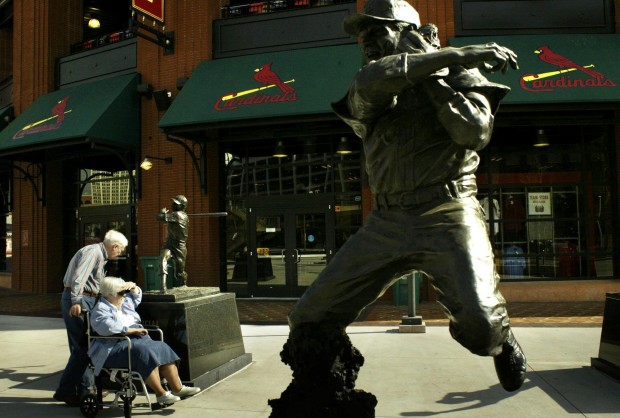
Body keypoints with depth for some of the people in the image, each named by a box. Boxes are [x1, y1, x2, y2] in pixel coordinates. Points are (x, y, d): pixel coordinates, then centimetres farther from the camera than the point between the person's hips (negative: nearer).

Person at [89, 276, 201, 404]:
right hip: (115, 348, -9)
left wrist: (133, 286, 19)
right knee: (145, 353, -34)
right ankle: (161, 394, -31)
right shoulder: (101, 310, -9)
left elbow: (137, 297, 40)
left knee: (163, 349, -13)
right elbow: (108, 327, -28)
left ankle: (177, 389, -13)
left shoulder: (124, 302, 19)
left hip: (137, 339, 9)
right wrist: (133, 330, -25)